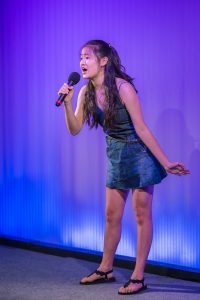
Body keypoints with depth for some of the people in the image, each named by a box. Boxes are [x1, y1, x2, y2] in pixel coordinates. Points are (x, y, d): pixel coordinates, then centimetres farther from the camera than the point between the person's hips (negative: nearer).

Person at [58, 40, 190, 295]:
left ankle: (138, 277, 8)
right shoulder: (86, 92, -3)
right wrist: (67, 102, -15)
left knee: (142, 216, 1)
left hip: (139, 154, -6)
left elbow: (141, 128, -21)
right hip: (115, 156, 6)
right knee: (112, 216, 14)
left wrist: (165, 162, -21)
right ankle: (105, 270, 28)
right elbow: (75, 129, -1)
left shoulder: (122, 87, -22)